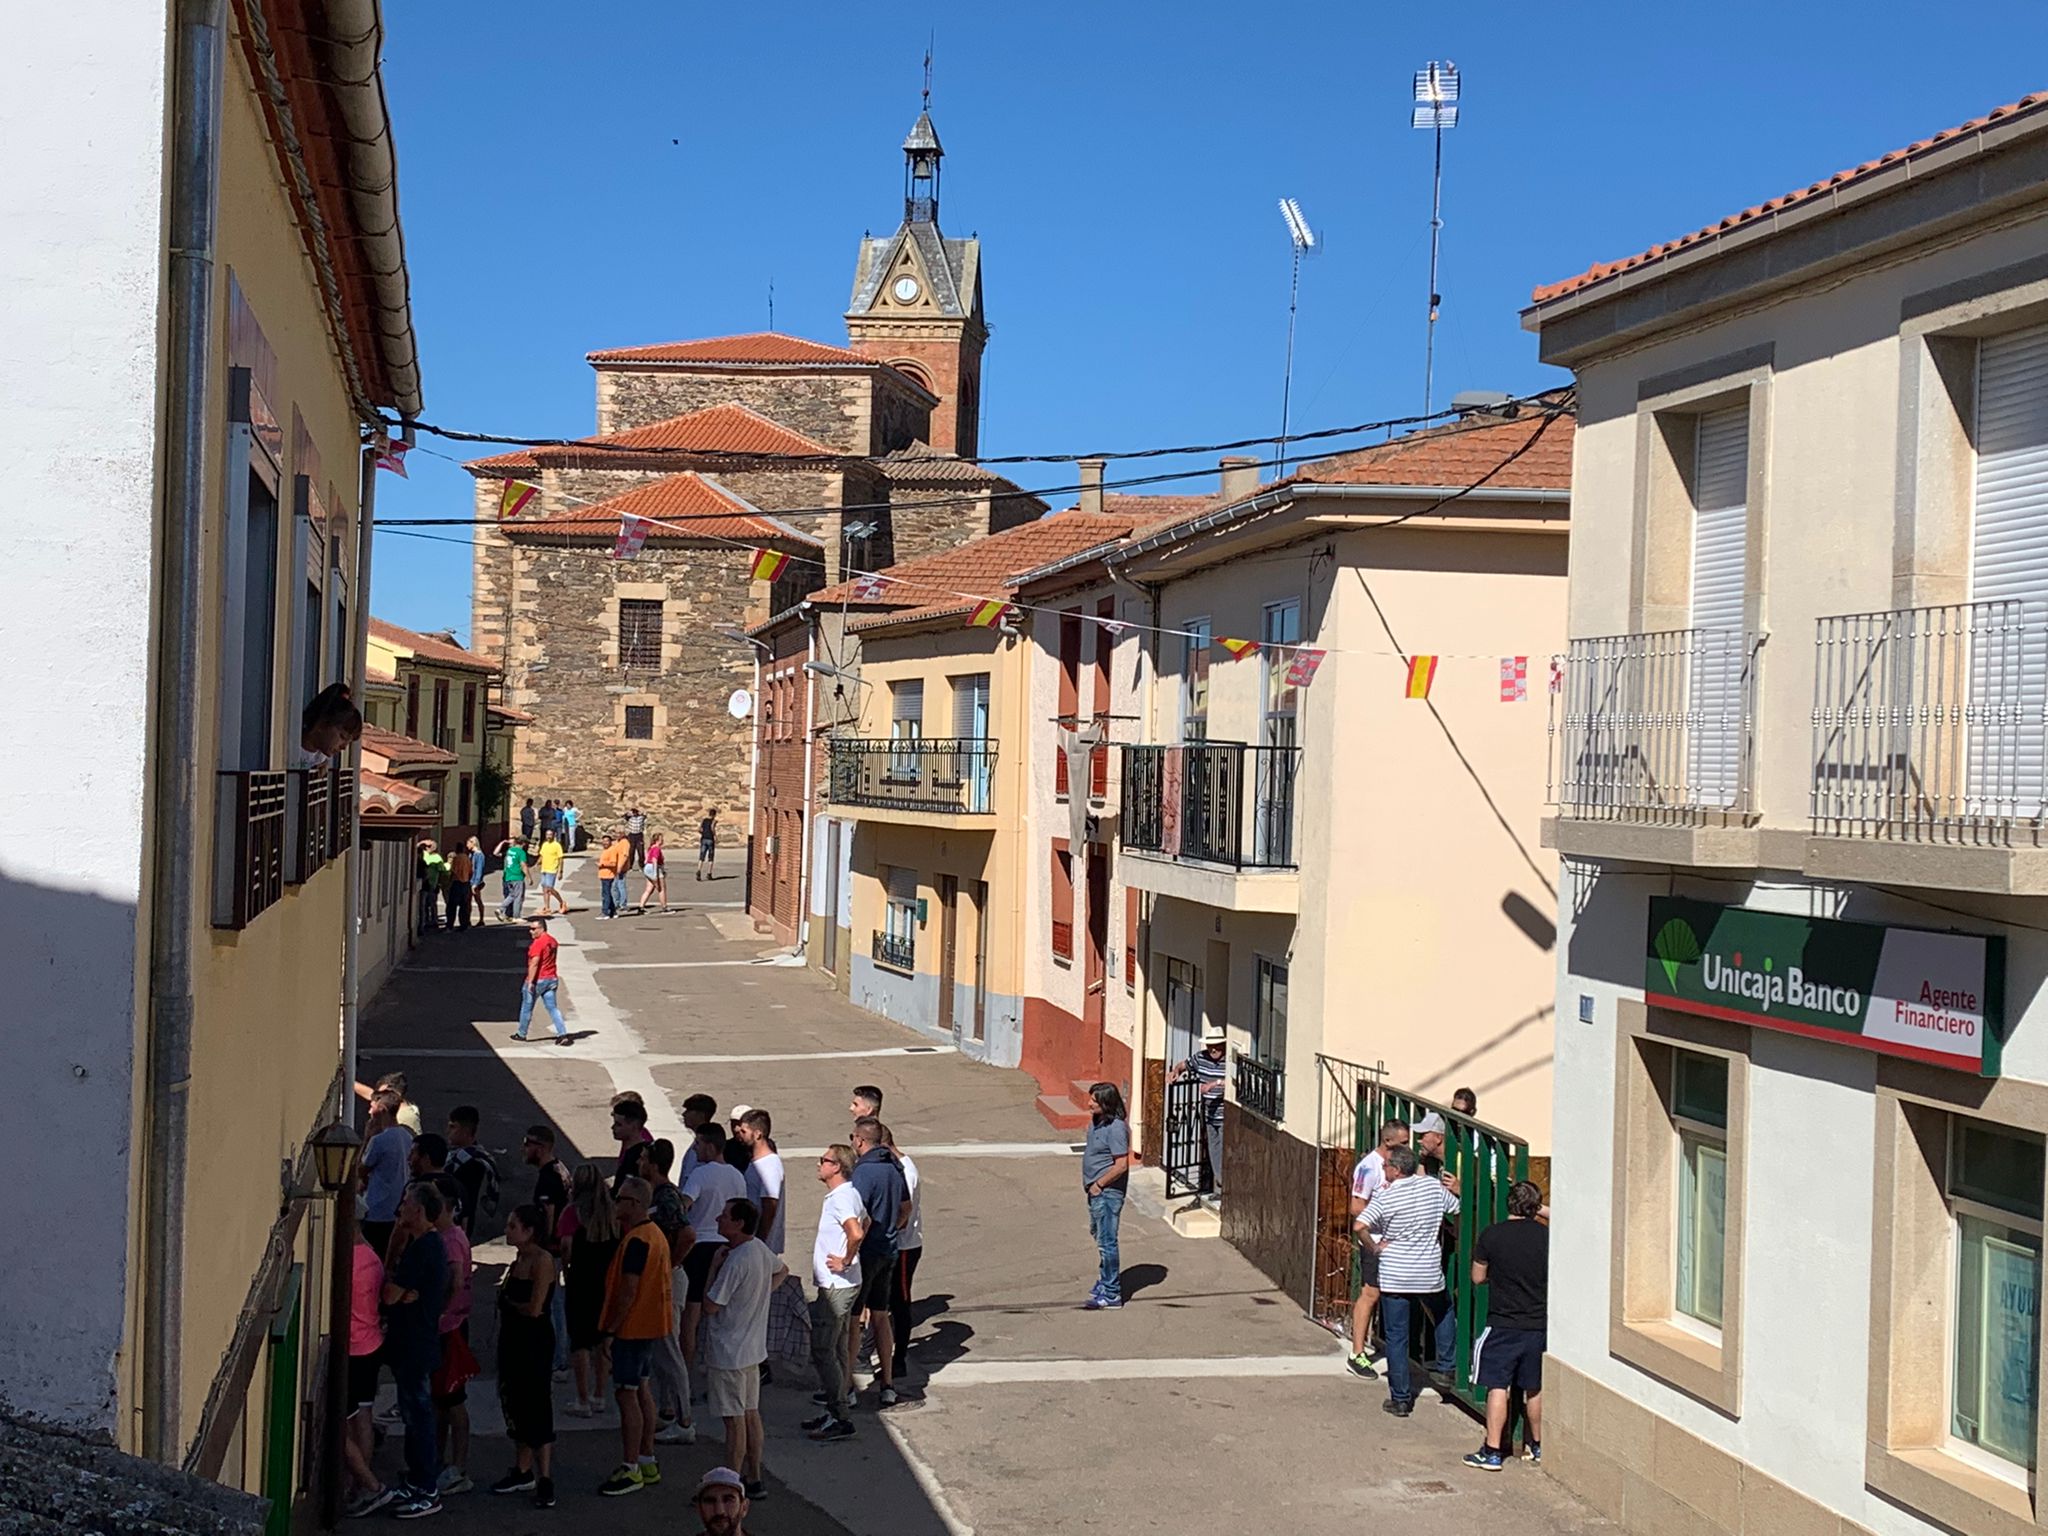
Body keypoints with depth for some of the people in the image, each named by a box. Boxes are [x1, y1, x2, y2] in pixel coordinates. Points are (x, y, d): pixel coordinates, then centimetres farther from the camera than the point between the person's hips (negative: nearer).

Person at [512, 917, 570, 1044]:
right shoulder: (553, 941, 10)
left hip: (537, 980, -8)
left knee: (526, 1007, 10)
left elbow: (534, 963, -22)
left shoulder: (538, 943, -18)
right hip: (551, 979, 8)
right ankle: (562, 1034, -7)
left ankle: (521, 1034, 23)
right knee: (552, 1007, 5)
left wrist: (530, 982, -21)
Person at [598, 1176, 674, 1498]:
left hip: (632, 1327, -10)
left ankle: (630, 1469, -3)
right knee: (642, 1390, 15)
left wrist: (610, 1330, -17)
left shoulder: (636, 1241, -20)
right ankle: (647, 1463, 21)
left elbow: (628, 1291, -23)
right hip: (649, 1326, 10)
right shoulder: (655, 1234, 12)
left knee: (627, 1395, -6)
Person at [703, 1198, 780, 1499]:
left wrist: (715, 1266, -12)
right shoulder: (760, 1249, 3)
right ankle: (754, 1480, 22)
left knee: (734, 1420, -2)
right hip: (752, 1347, 9)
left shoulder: (735, 1261, -25)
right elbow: (780, 1271, 25)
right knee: (751, 1413, 15)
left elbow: (710, 1305, -20)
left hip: (729, 1352, -9)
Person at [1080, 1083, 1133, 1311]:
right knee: (1100, 1235, 23)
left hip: (1108, 1192, -10)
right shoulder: (1097, 1121, 6)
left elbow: (1121, 1165, -24)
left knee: (1107, 1241, -5)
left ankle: (1112, 1294, 2)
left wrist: (1099, 1184, -16)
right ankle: (1106, 1280, 39)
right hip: (1096, 1191, 10)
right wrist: (1089, 1183, 12)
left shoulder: (1116, 1127, -23)